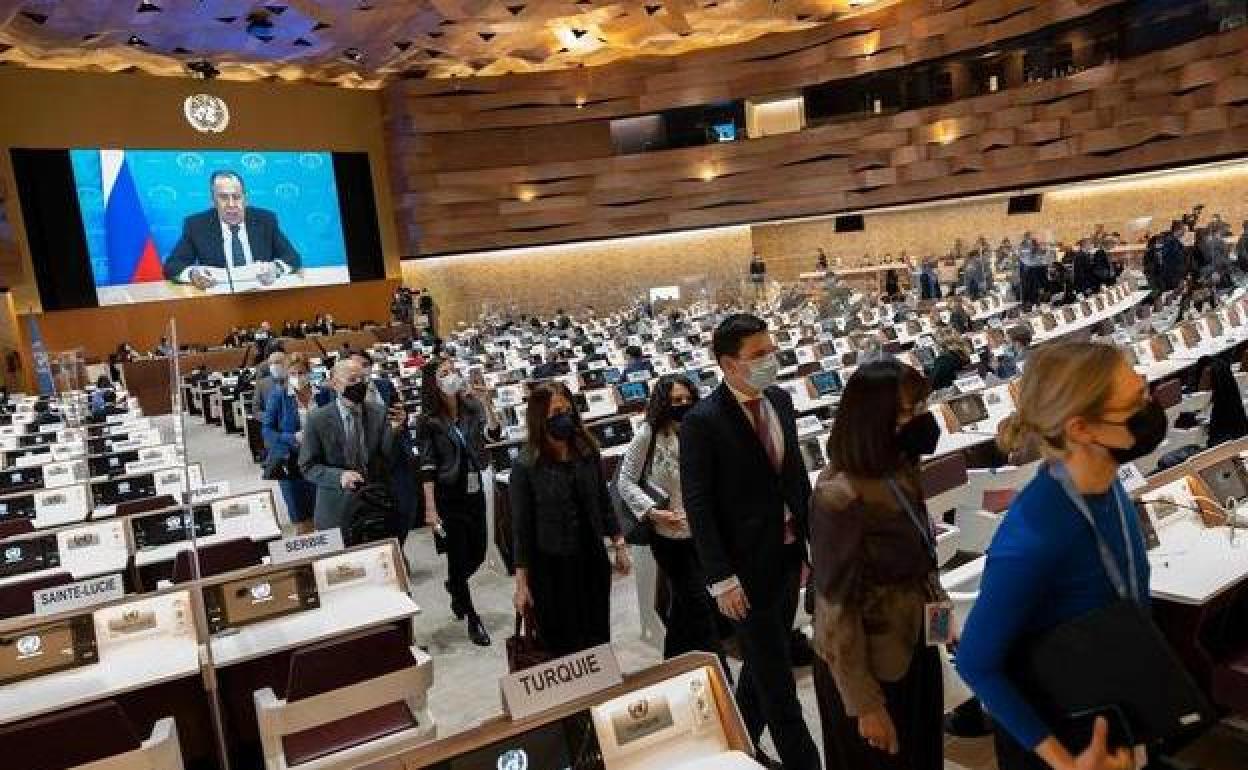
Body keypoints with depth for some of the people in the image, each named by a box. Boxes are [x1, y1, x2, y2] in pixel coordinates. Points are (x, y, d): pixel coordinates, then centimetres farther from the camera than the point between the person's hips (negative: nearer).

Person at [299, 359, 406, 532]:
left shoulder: (380, 413, -1)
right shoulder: (317, 419, -6)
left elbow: (389, 457, -4)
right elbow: (308, 467, -4)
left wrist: (395, 429, -22)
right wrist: (339, 476, -21)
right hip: (337, 510, -1)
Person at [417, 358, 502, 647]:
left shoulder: (471, 408, -2)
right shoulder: (428, 422, -12)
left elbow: (494, 434, -15)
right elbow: (427, 468, -13)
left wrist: (486, 401, -23)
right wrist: (430, 509, -16)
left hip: (474, 490, 4)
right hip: (447, 495, -4)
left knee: (478, 554, 13)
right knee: (458, 557, 2)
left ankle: (454, 586, 47)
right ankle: (473, 619, 20)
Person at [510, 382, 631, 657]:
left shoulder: (588, 453, -2)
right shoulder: (526, 467, -13)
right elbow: (521, 527, -9)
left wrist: (619, 545, 8)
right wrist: (522, 583, -8)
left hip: (593, 562, 4)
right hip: (551, 567, -4)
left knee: (598, 643, 14)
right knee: (563, 650, 8)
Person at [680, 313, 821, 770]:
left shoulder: (780, 401, 4)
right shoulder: (702, 422, -17)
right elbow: (698, 506, -16)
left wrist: (815, 538, 11)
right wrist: (721, 579, -17)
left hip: (788, 556, 7)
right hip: (747, 566, -7)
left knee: (763, 665, 21)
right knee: (777, 677, 4)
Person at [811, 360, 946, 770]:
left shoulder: (901, 471, -3)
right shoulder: (839, 496, -27)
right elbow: (837, 607, -22)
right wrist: (865, 705, -17)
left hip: (915, 649, 7)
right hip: (869, 666, -7)